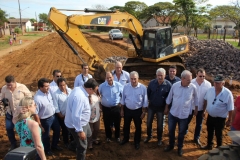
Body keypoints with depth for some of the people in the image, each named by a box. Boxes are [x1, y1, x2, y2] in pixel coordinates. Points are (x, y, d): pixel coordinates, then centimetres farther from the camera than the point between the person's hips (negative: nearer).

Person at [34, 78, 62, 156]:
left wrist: (55, 113, 12)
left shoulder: (48, 92, -11)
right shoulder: (37, 98, -31)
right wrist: (40, 126, -18)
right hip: (45, 120, -7)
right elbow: (35, 114, -24)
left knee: (57, 130, 25)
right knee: (46, 136, 18)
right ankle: (47, 150, 46)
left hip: (53, 116, 7)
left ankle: (54, 145, 51)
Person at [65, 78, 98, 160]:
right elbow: (76, 116, -35)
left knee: (88, 134, 32)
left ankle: (73, 145, 49)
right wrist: (80, 131, -27)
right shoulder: (80, 97, -37)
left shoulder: (79, 88, -5)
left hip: (82, 121, 10)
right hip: (76, 125, -10)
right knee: (82, 146, 12)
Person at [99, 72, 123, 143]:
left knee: (117, 123, 14)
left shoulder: (119, 85, -11)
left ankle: (117, 136, 37)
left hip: (116, 107, 0)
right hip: (106, 108, 1)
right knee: (107, 123, 14)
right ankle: (108, 136, 37)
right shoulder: (102, 86, -8)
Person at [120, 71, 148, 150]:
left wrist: (144, 112, -5)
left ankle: (137, 142, 36)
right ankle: (125, 139, 43)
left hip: (138, 110, -2)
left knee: (138, 127, 14)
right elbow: (123, 99, 1)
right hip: (127, 110, 2)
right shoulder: (126, 86, -9)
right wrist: (122, 110, 4)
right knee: (126, 126, 19)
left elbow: (145, 101, -7)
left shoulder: (143, 88, -16)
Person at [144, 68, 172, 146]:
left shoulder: (168, 85, -18)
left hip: (161, 107, -2)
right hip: (151, 106, 2)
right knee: (149, 122, 14)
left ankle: (159, 139, 35)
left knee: (160, 124, 13)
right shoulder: (152, 82, -12)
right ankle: (149, 136, 38)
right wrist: (149, 101, 6)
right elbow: (148, 93, 3)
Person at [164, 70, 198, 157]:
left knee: (181, 132, 15)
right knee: (171, 130, 16)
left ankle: (180, 148, 37)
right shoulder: (175, 85, -13)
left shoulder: (193, 87, -14)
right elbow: (169, 97, 1)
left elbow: (195, 98, 4)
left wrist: (196, 108, 13)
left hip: (184, 115, -1)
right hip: (173, 113, 1)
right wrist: (166, 108, 8)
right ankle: (171, 145, 40)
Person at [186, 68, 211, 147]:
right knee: (187, 121, 16)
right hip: (191, 107, -1)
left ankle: (196, 138, 34)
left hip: (201, 108, 2)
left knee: (199, 124, 15)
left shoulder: (208, 84, -11)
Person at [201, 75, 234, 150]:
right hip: (210, 116, 5)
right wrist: (204, 111, 13)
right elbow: (206, 101, 6)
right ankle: (209, 145, 45)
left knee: (218, 134, 12)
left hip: (220, 118, -5)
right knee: (209, 132, 23)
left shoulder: (228, 93, -24)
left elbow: (230, 109, -16)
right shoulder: (210, 90, -11)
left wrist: (229, 120, -10)